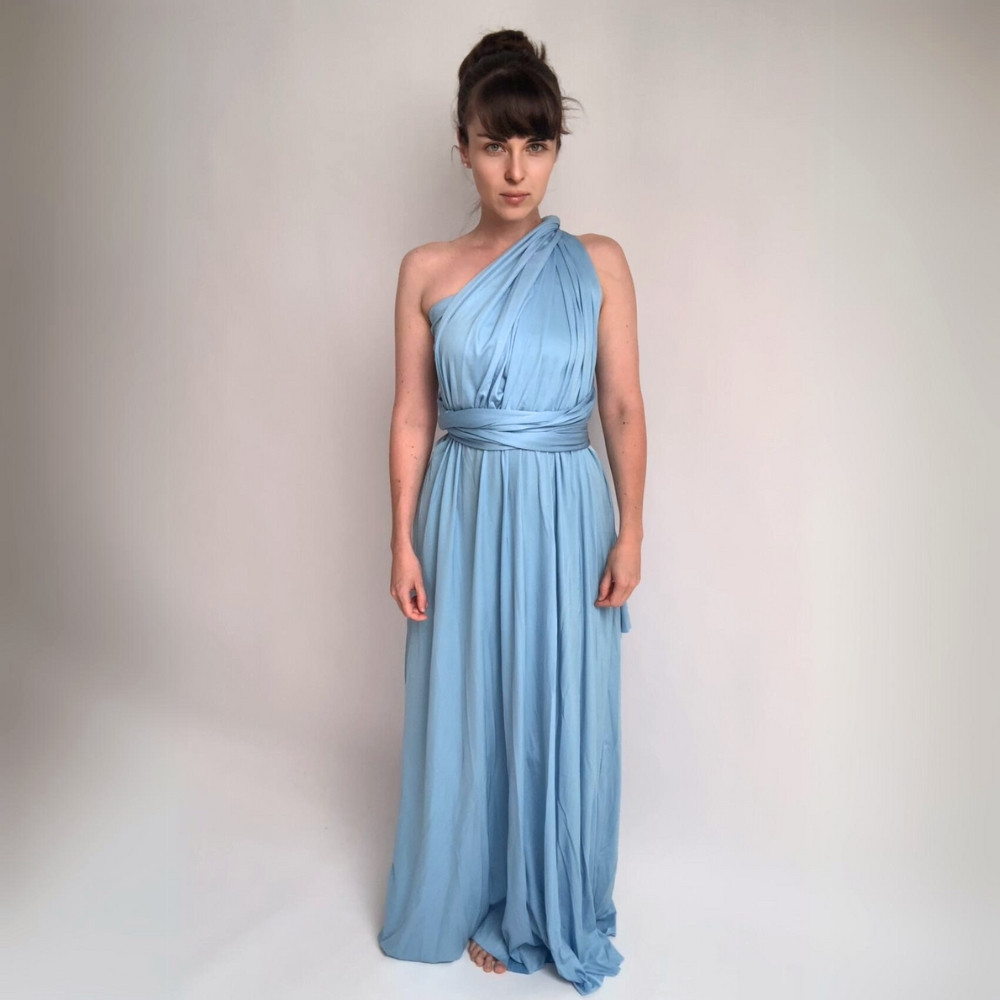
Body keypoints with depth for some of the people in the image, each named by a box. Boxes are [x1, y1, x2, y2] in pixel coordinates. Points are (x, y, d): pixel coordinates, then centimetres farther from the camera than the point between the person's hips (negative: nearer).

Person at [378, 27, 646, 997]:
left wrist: (630, 533, -5)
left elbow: (624, 407, 1)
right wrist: (403, 542, -2)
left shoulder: (598, 262, 1)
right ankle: (484, 904, 36)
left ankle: (557, 909, 35)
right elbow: (411, 417, 2)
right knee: (469, 708, 10)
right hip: (463, 513, 1)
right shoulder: (426, 270, 2)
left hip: (566, 512, 0)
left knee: (563, 711, 9)